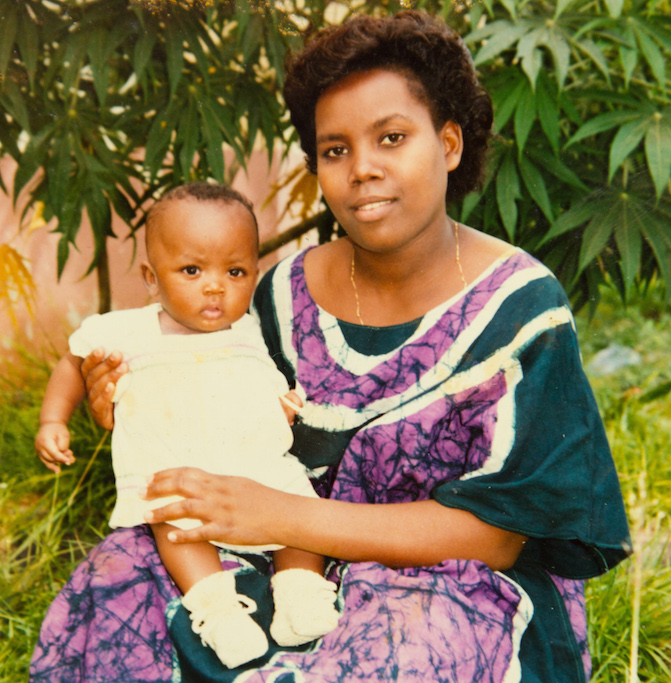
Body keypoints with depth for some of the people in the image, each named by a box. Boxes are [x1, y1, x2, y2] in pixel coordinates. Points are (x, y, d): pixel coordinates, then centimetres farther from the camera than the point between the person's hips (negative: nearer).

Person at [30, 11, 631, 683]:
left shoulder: (518, 307, -12)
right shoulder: (288, 292, 0)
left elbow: (494, 535, -16)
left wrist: (284, 517, -22)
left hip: (467, 591, -3)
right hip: (307, 572, 4)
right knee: (115, 580, -17)